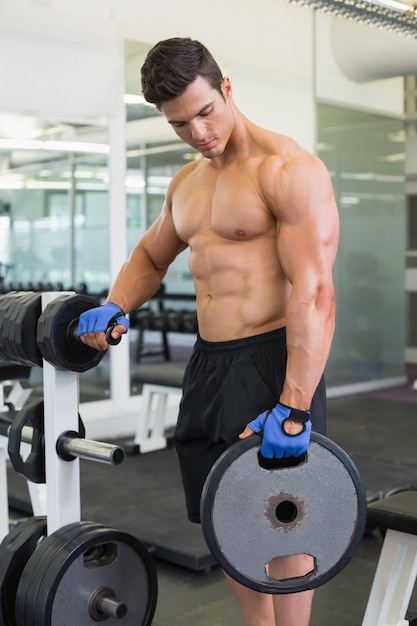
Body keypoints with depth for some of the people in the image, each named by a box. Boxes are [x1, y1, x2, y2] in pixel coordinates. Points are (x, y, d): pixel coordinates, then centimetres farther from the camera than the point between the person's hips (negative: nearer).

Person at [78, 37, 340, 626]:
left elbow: (314, 292, -21)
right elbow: (151, 255, 29)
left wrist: (294, 408, -27)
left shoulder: (289, 170, -13)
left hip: (272, 359, -8)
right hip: (208, 362, 8)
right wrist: (115, 306, 7)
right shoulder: (186, 182, 13)